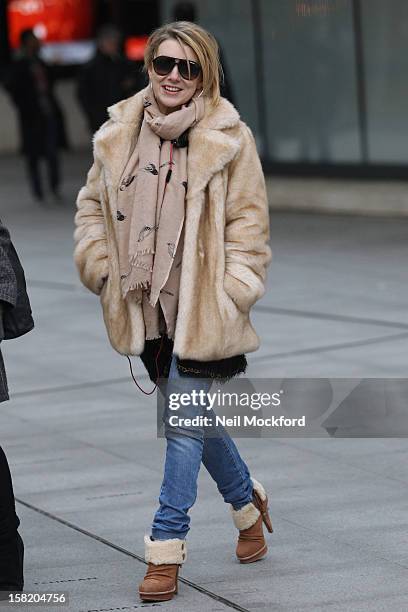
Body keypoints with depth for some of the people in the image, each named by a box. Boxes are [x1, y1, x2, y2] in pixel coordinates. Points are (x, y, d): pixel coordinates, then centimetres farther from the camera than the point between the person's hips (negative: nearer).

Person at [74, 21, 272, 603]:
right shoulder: (120, 133, 5)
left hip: (200, 310, -5)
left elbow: (249, 222, -4)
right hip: (145, 309, 5)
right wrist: (101, 269, 6)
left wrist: (230, 293, -11)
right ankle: (247, 500, 39)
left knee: (185, 424, -6)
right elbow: (93, 204, 17)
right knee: (194, 418, 17)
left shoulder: (229, 139, -6)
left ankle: (166, 548, -1)